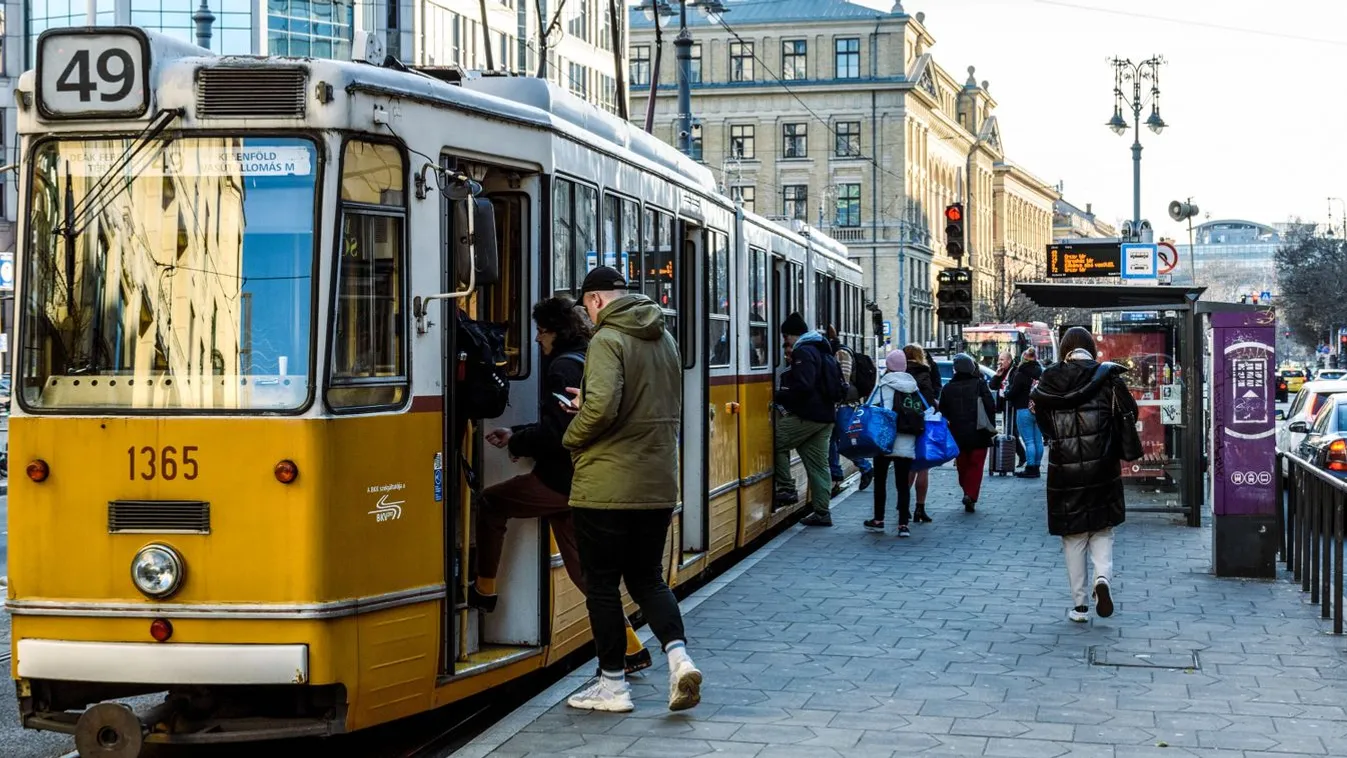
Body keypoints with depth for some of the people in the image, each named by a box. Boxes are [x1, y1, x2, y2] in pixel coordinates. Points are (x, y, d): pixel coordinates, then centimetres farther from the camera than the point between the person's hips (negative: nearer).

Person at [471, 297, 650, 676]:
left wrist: (517, 443, -5)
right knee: (581, 564, 11)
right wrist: (517, 434, 19)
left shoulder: (562, 367, -15)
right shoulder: (588, 363, 15)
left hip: (559, 481, -9)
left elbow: (554, 432, -21)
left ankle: (485, 590, 21)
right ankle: (631, 647, 7)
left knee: (491, 503, 12)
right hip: (582, 482, 9)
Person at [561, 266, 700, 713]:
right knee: (647, 578, 16)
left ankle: (612, 685, 11)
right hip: (658, 485, 7)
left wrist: (573, 438, -6)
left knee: (602, 584, 5)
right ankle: (678, 655, -5)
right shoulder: (665, 340, 12)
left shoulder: (608, 340, -14)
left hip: (606, 486, -7)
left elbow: (601, 407, -26)